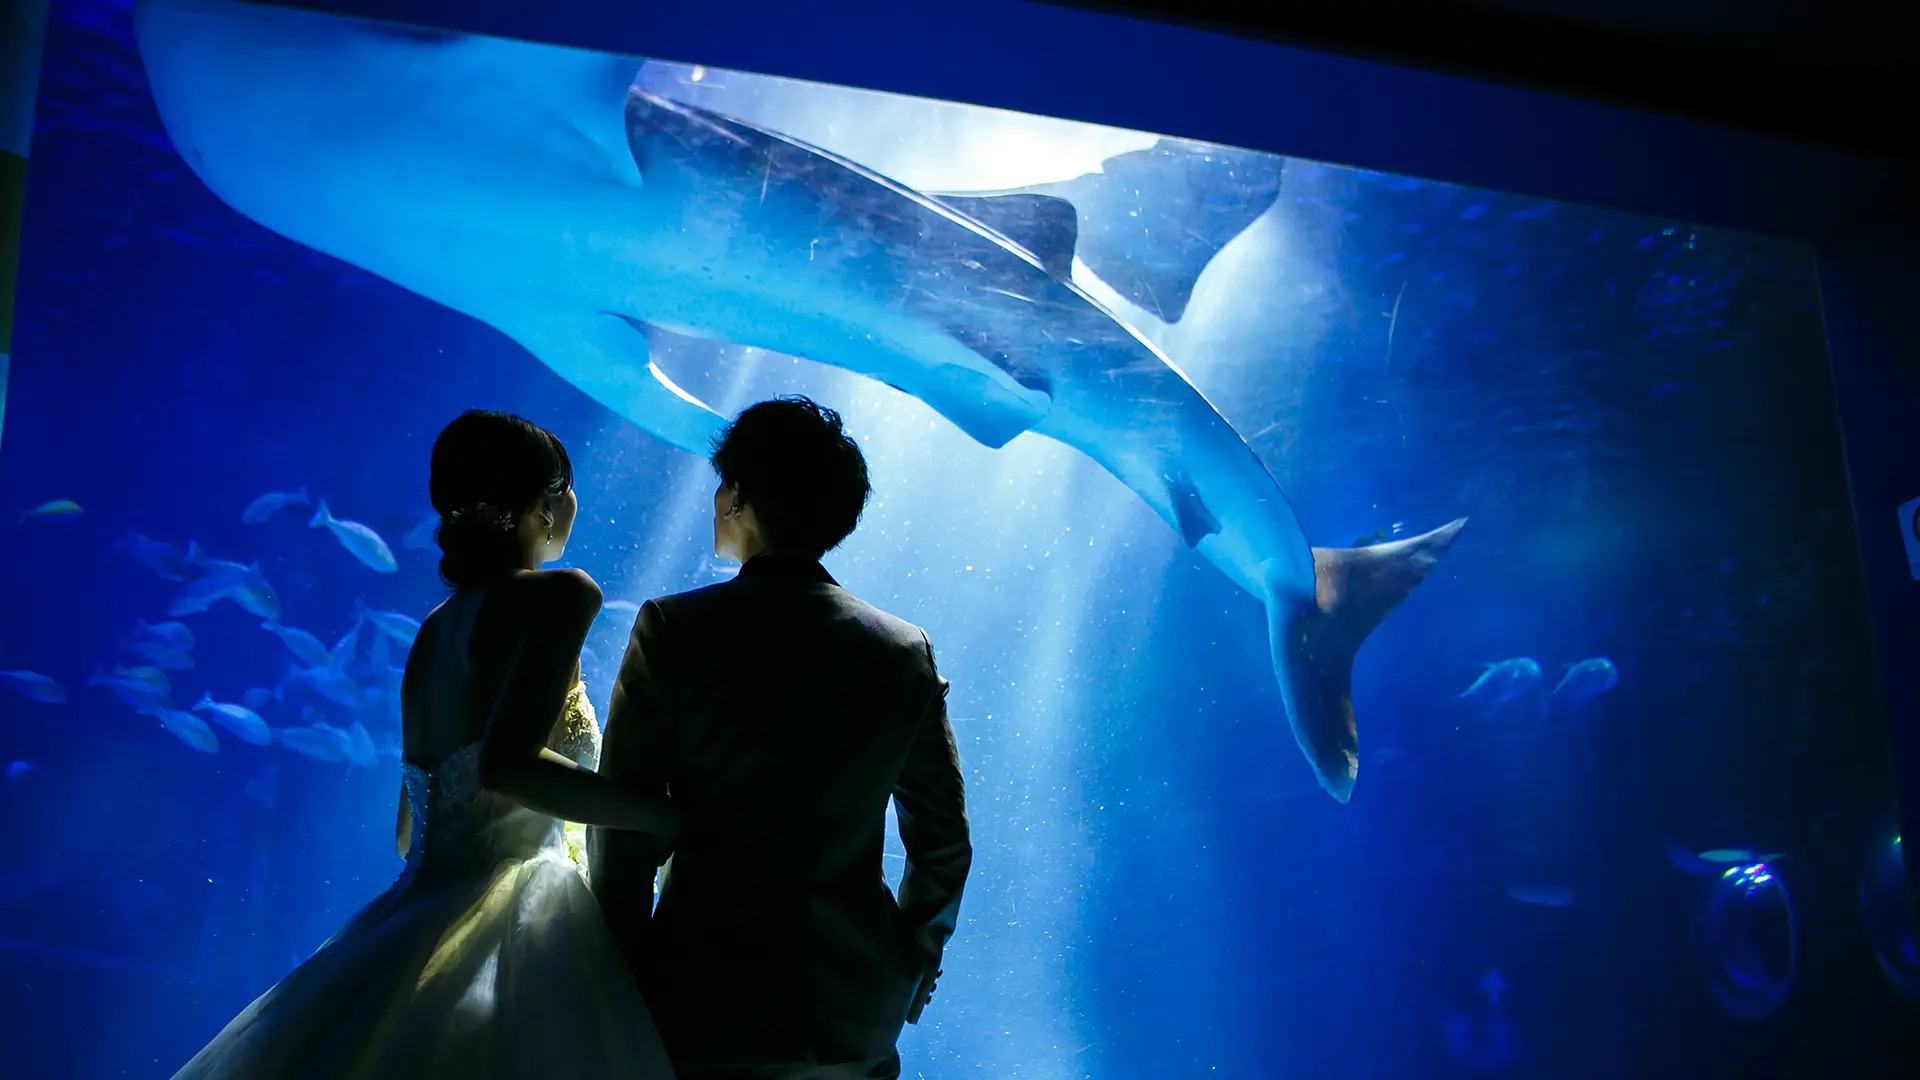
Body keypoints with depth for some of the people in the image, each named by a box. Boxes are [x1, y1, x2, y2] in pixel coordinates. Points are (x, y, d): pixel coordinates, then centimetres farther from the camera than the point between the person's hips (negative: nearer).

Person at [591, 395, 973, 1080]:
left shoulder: (671, 631, -9)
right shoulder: (907, 653, -1)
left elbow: (621, 827, -7)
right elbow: (944, 846, 5)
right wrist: (910, 971, 20)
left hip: (704, 1007, -2)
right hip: (856, 1017, 3)